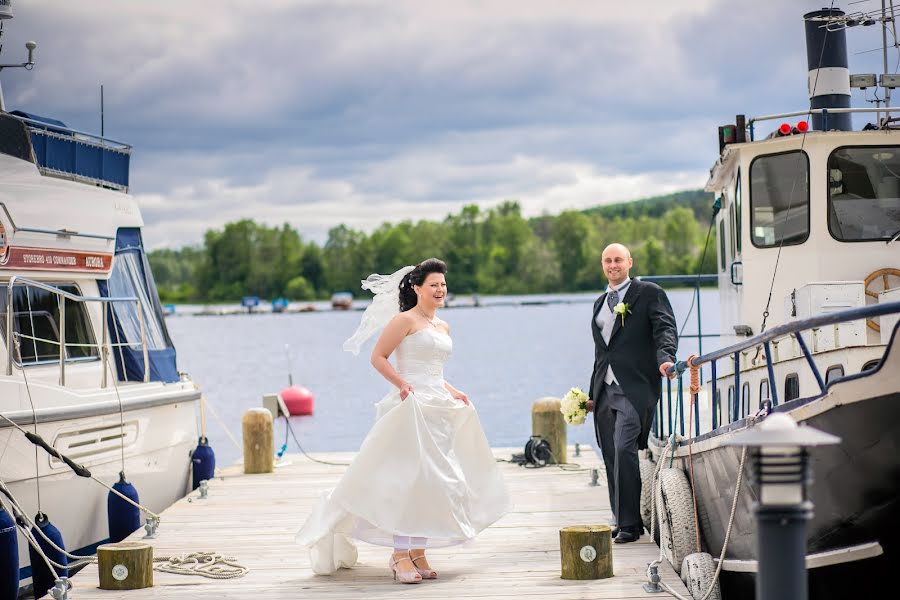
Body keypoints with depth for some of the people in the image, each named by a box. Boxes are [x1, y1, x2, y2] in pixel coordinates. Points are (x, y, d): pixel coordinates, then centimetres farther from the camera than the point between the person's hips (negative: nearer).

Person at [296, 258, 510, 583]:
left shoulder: (443, 327, 19)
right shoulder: (405, 320, -4)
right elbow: (378, 357, -8)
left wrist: (452, 392, 16)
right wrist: (402, 383, -19)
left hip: (439, 409, 8)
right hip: (412, 406, -8)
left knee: (431, 481, 7)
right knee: (407, 477, -12)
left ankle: (418, 553, 13)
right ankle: (400, 555, -11)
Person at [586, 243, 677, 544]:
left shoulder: (649, 293, 4)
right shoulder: (600, 302, 23)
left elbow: (665, 328, -8)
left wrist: (665, 358, -28)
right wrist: (592, 392, 23)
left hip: (634, 388, -7)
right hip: (605, 391, 7)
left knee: (624, 450, -17)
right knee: (611, 456, 5)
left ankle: (629, 524, -13)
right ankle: (621, 521, 13)